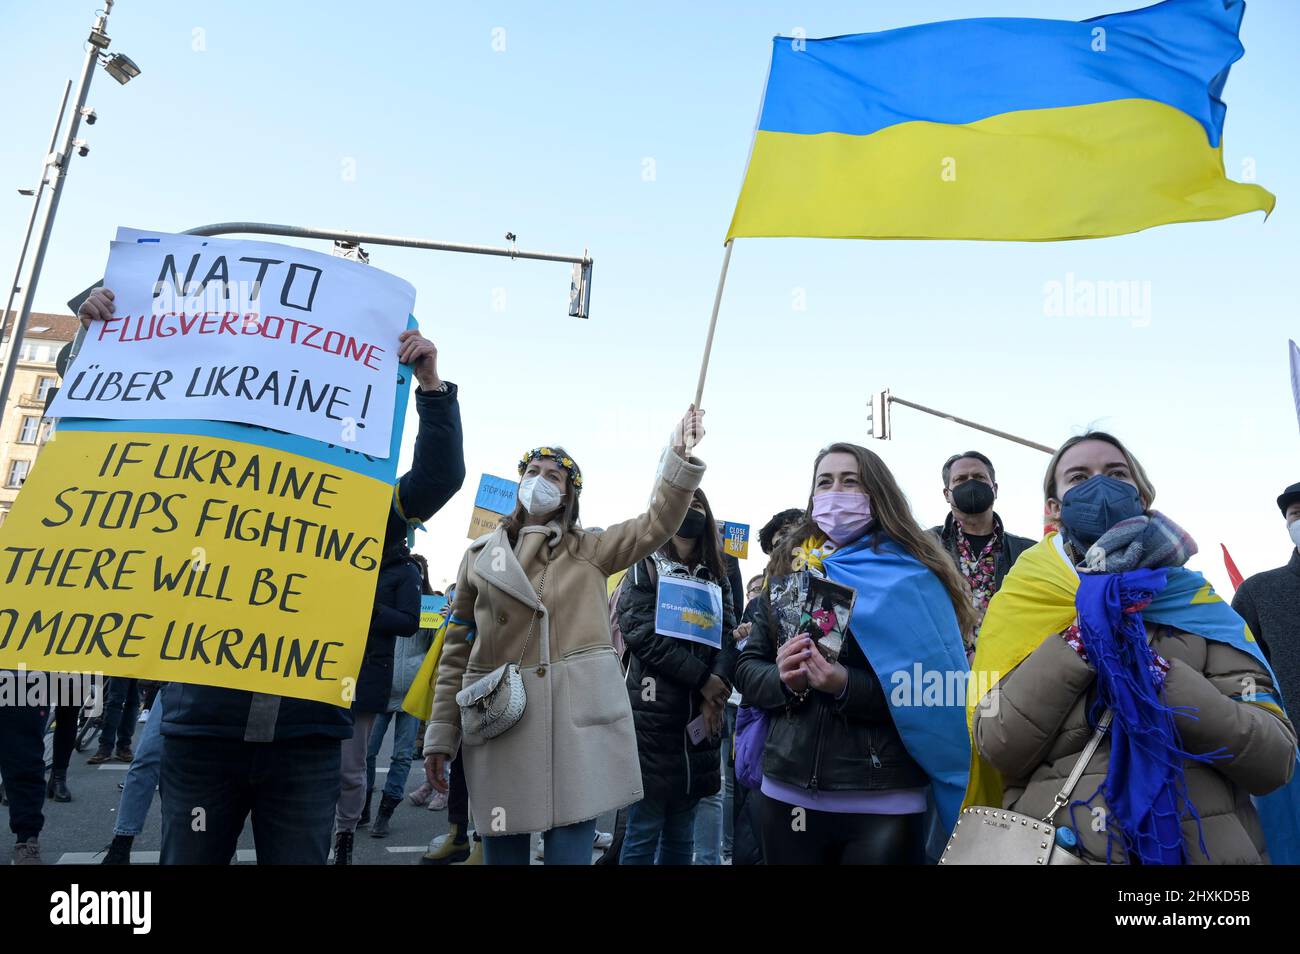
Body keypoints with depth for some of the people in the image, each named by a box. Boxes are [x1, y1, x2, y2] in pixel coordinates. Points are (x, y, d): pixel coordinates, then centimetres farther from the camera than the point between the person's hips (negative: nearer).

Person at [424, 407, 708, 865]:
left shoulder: (591, 550, 12)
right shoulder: (480, 555, 11)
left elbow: (656, 524, 1)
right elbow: (458, 648, 10)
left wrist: (680, 456, -12)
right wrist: (442, 733, 5)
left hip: (578, 712, 0)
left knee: (570, 841, 0)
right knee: (502, 842, 6)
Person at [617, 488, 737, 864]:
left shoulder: (717, 578, 17)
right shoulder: (645, 567, 3)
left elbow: (728, 635, 4)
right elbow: (641, 632, -11)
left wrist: (718, 691, -14)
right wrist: (704, 680, -14)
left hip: (700, 716, 5)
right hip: (654, 714, -4)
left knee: (681, 835, 12)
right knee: (644, 832, -2)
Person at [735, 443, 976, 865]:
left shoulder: (907, 574, -5)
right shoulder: (786, 570, 7)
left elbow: (931, 691, -10)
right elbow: (747, 668, 8)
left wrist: (847, 686, -23)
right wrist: (783, 680, -12)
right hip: (788, 791, 4)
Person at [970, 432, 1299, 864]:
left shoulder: (1197, 604, 2)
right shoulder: (1020, 606, -2)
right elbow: (999, 749, -13)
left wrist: (1152, 667, -19)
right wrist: (1080, 637, -19)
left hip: (1205, 846, 2)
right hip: (1059, 847, -1)